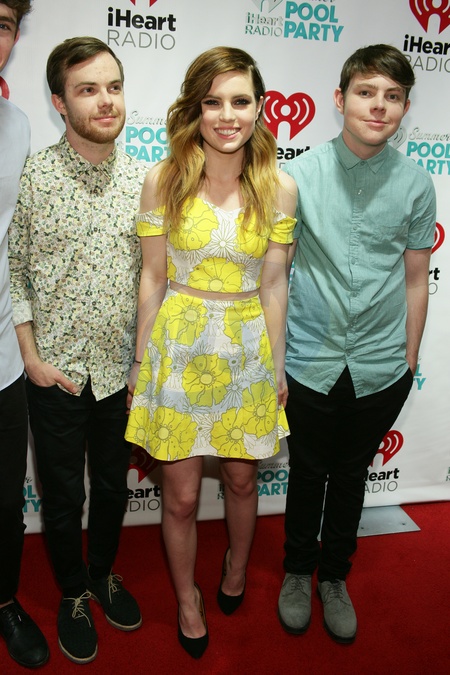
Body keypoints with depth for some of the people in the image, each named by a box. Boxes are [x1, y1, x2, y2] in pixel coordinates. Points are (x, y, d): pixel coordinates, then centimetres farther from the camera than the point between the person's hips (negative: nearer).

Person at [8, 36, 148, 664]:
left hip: (120, 369, 3)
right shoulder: (31, 176, -10)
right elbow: (12, 273, -5)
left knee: (113, 484, 19)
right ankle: (73, 592, 39)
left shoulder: (142, 178, -1)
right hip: (55, 371, -2)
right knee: (63, 494, 14)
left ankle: (104, 572, 45)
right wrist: (32, 358, -8)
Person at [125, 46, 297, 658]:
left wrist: (278, 365, 6)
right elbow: (153, 276, -2)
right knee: (181, 496, 10)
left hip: (247, 350, 1)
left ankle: (237, 567, 51)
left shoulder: (279, 189, -4)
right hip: (178, 346, -1)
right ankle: (187, 598, 39)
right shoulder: (164, 179, -7)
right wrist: (142, 360, 2)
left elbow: (272, 284, 1)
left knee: (242, 479, 19)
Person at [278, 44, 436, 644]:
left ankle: (335, 576, 40)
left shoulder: (415, 184, -2)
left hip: (381, 368, 1)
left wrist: (408, 362, 6)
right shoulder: (300, 174, -6)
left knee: (351, 475, 17)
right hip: (312, 361, -1)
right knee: (308, 473, 15)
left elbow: (415, 279, 5)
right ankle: (298, 570, 40)